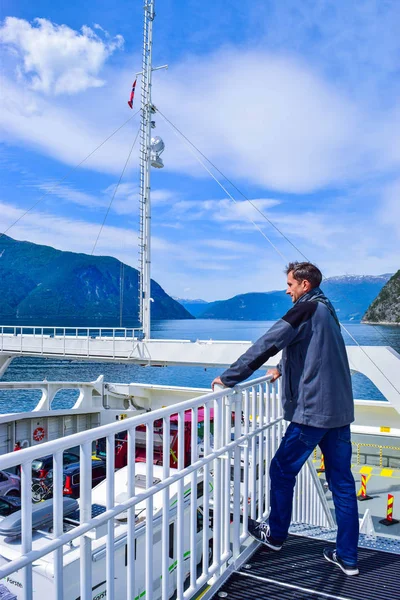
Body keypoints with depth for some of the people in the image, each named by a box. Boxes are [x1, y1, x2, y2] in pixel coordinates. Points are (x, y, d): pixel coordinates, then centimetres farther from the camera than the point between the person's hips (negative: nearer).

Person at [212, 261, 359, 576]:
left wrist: (228, 378, -14)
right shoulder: (327, 311, 15)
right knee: (342, 481, 12)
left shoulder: (305, 310, -12)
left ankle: (276, 533, 27)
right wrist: (283, 369, 33)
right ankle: (347, 557, 20)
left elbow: (265, 346, -19)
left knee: (282, 470, 10)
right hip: (340, 410, 9)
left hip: (312, 410, -9)